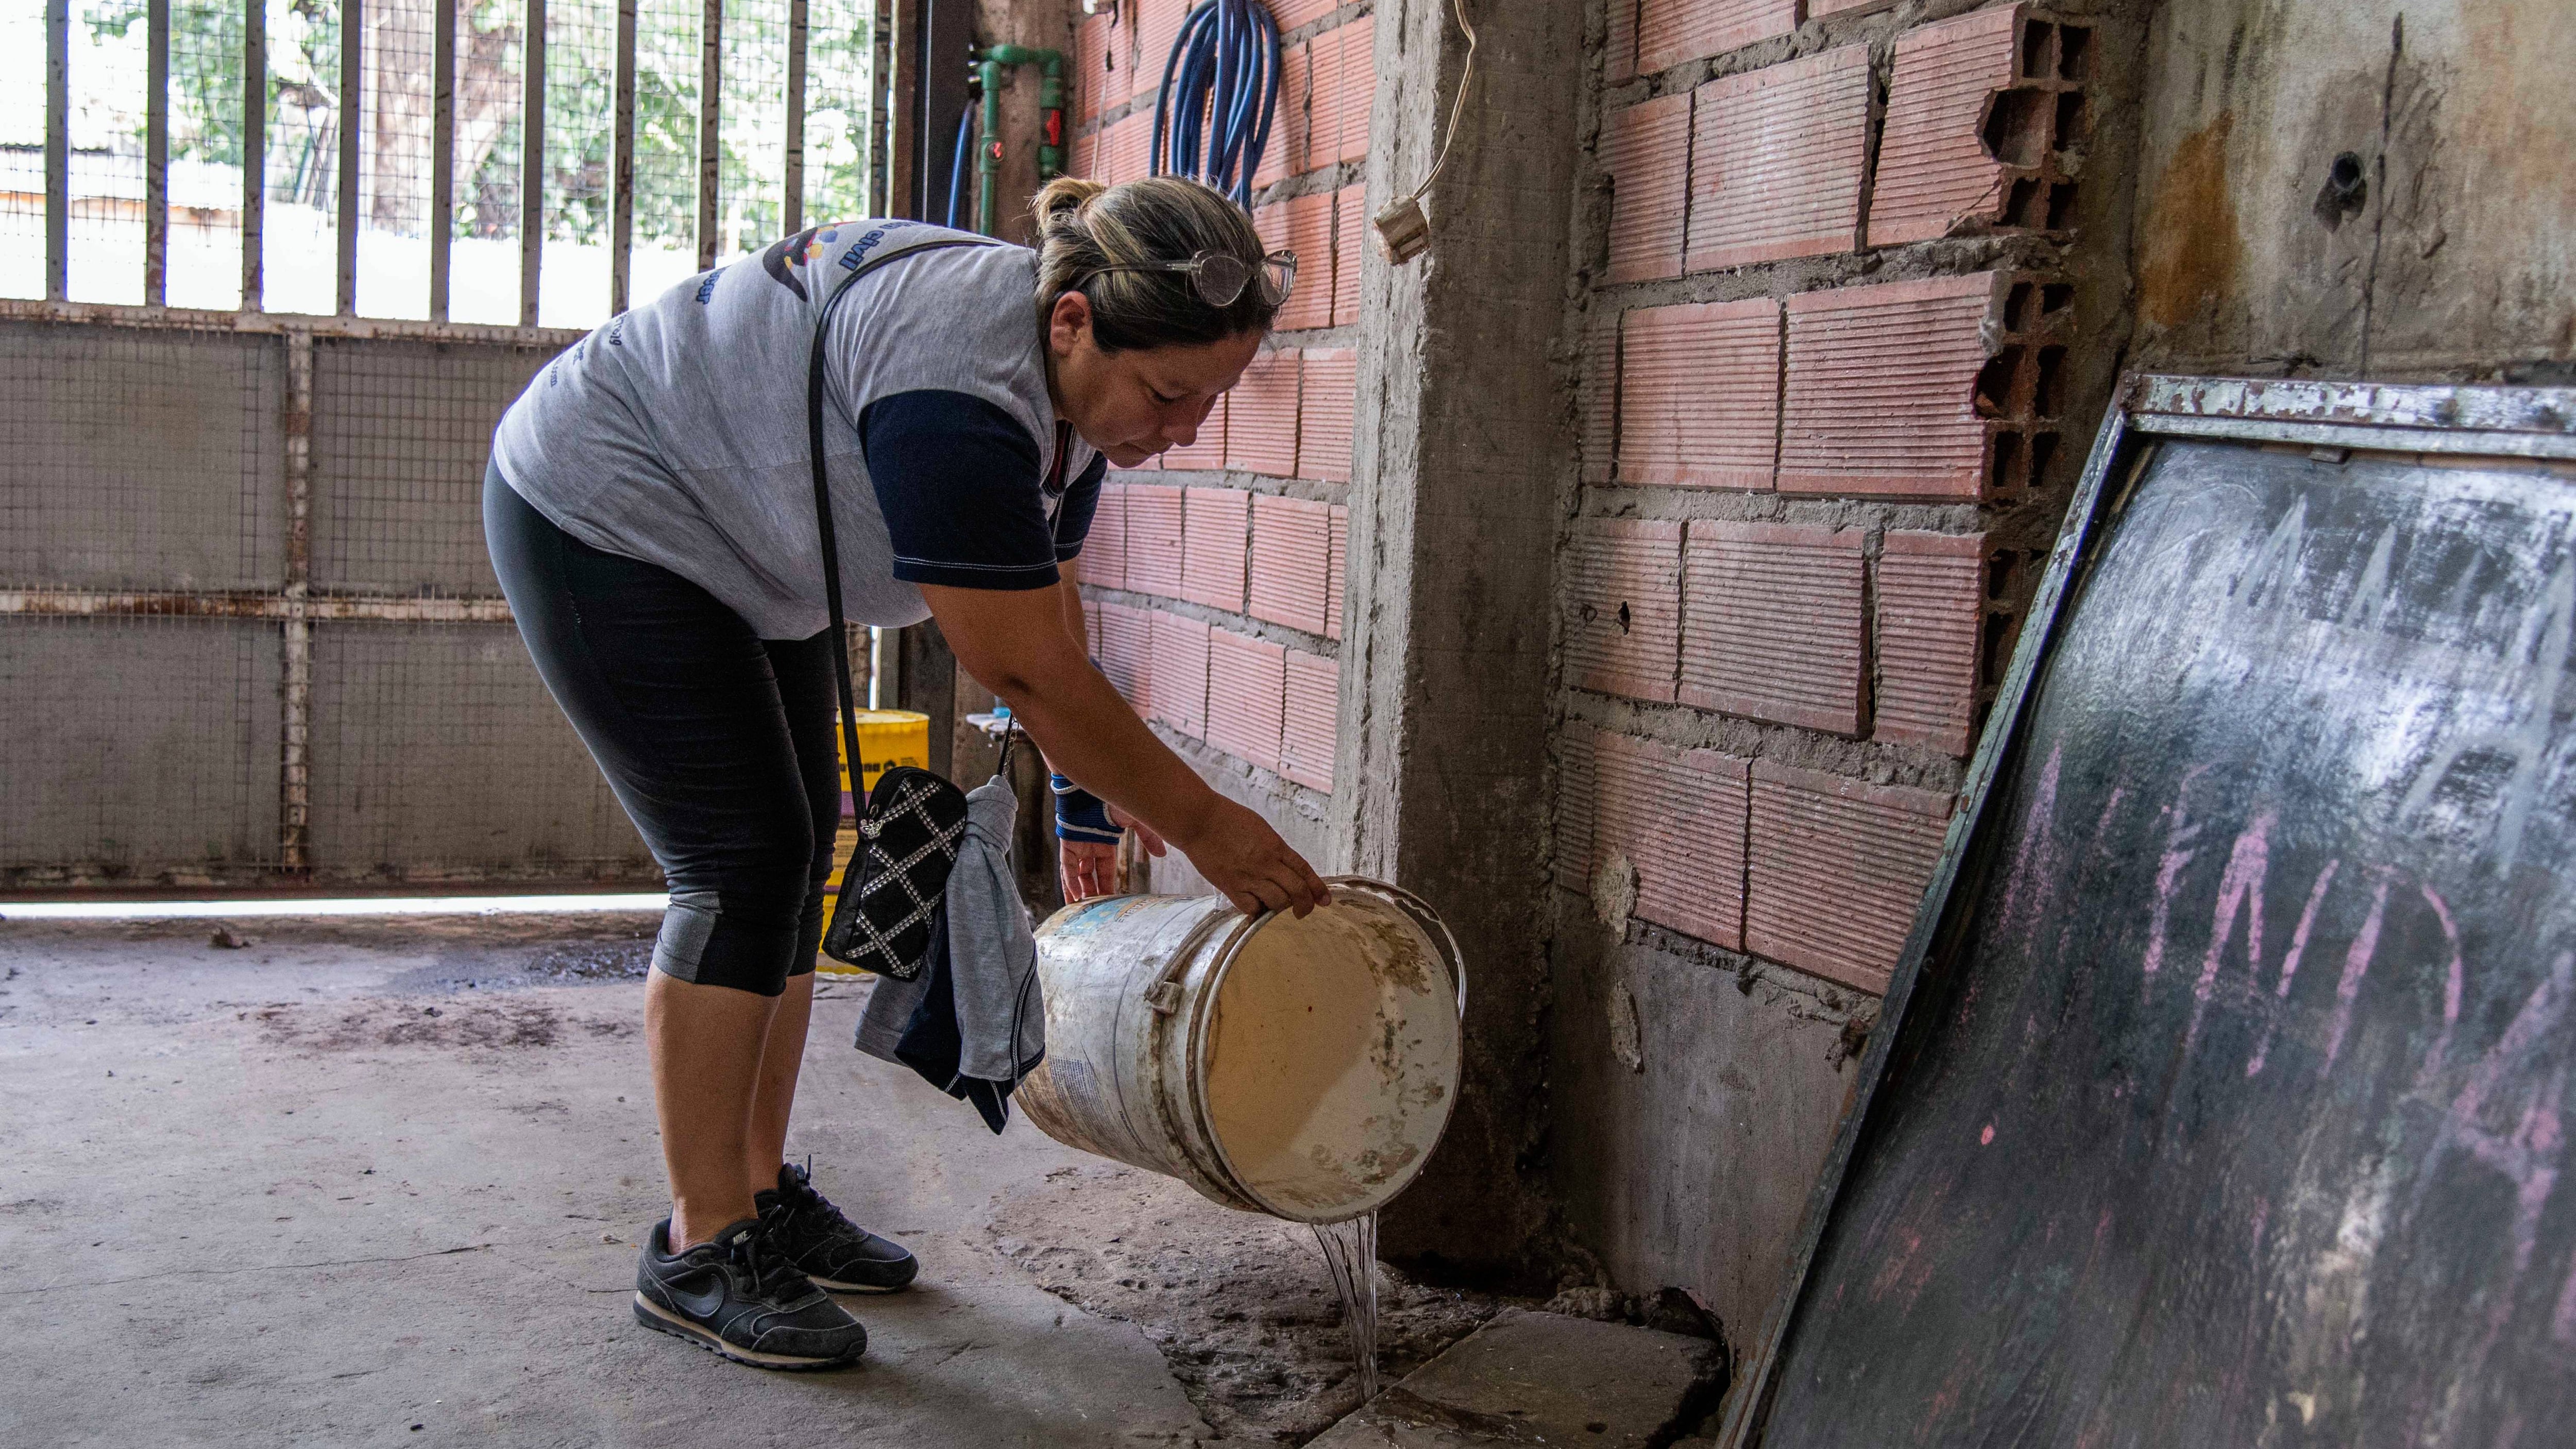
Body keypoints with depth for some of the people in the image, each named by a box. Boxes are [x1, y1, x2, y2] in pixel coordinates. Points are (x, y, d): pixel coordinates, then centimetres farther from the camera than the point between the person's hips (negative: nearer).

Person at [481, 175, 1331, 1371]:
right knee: (742, 863, -12)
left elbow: (1049, 616, 4)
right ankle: (698, 1251, -3)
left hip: (734, 545, 9)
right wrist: (1200, 824, -23)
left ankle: (762, 1194, 17)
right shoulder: (958, 389, -36)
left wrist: (1091, 798, 8)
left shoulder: (1070, 380, -6)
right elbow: (1022, 668, -31)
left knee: (798, 858, 7)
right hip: (600, 517, -9)